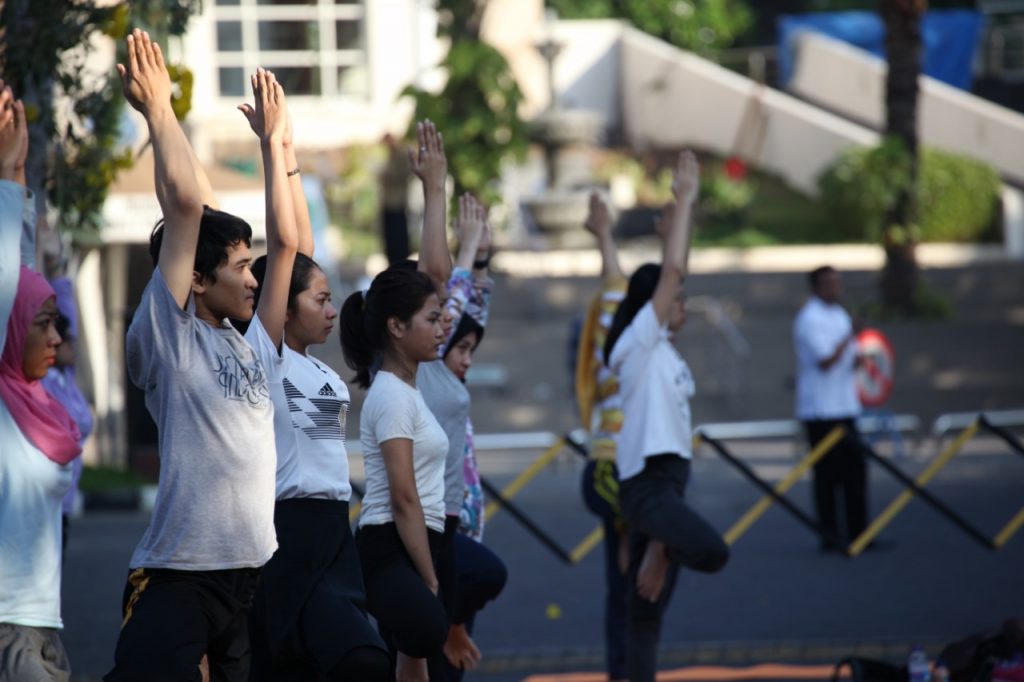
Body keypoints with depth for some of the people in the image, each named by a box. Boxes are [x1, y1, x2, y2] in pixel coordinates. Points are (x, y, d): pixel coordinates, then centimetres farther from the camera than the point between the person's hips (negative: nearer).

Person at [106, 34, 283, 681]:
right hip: (180, 574, -8)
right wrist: (159, 107, -3)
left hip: (257, 571, 8)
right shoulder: (167, 337, -3)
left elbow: (285, 240, 21)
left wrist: (274, 140, 25)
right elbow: (185, 203, -10)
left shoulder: (247, 345, 15)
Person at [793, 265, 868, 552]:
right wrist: (850, 337, -20)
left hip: (845, 409, 9)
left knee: (855, 472, 9)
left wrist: (859, 360, 1)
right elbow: (826, 361, -20)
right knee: (828, 475, -5)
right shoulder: (810, 319, -12)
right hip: (821, 412, -9)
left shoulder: (839, 315, 16)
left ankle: (858, 533, 14)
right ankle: (830, 537, -1)